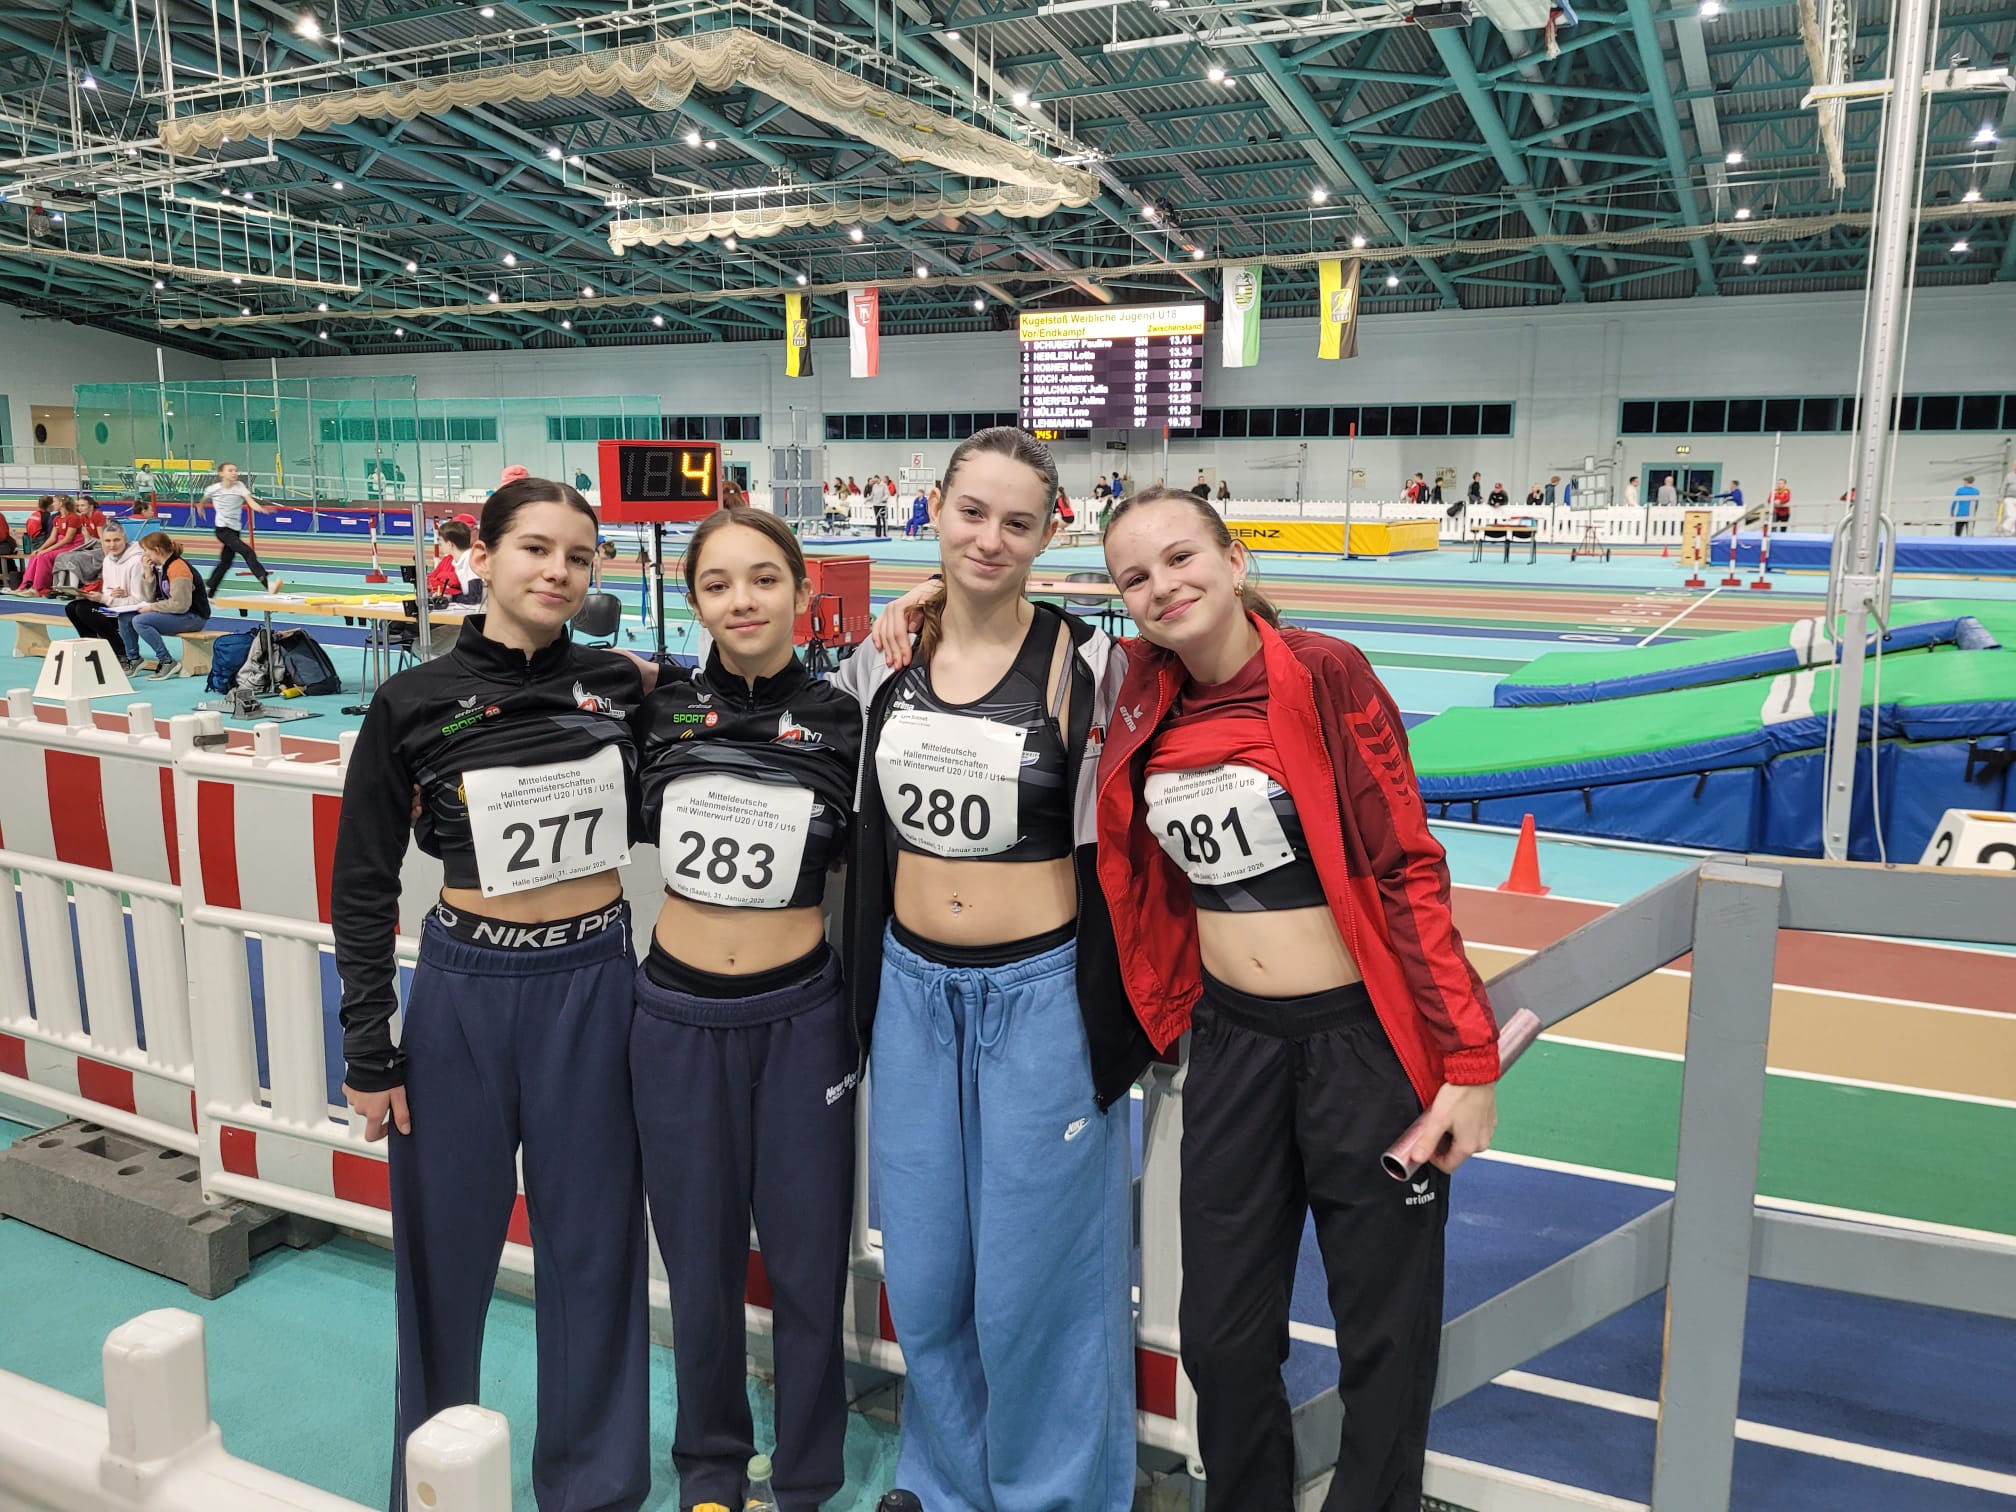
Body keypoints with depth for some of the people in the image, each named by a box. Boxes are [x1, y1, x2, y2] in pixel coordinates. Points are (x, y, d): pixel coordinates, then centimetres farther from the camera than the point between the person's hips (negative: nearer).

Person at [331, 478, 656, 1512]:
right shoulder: (414, 704, -5)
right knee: (448, 1242, 13)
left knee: (592, 1241, 12)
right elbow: (361, 885, 0)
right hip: (464, 989, -1)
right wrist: (368, 1047, 0)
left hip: (593, 983, 1)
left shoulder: (622, 686, 0)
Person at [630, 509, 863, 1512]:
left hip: (799, 1015, -1)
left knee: (808, 1259, 10)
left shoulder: (840, 722, -4)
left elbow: (867, 865, 5)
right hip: (677, 1016, 1)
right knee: (700, 1259, 15)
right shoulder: (656, 709, -2)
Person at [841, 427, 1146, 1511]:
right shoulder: (885, 657, 2)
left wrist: (1113, 1034, -6)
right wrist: (863, 1002, 13)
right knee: (924, 1276, 15)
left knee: (1033, 1278, 6)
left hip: (1039, 997, -4)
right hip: (912, 988, 4)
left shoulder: (1084, 662, -10)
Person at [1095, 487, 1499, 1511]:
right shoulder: (1146, 696, 1)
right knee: (1219, 1335, 14)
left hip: (1363, 1035, -4)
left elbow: (1409, 868, -13)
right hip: (1231, 1040, 5)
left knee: (1384, 1337, 10)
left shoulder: (1326, 674, -13)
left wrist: (1469, 1060, -15)